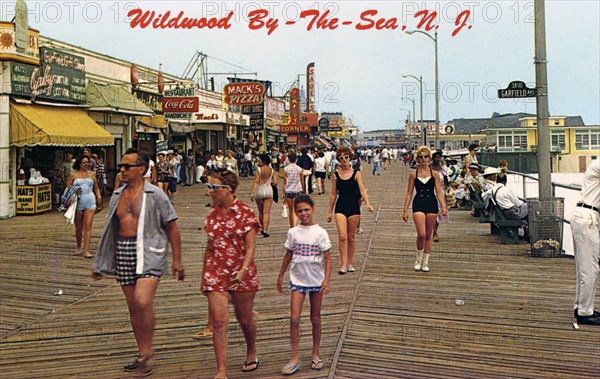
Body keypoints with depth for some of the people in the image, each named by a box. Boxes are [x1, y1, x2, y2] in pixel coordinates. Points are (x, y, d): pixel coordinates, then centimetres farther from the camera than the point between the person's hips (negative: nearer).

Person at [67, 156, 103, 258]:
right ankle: (78, 247, 29)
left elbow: (96, 188, 16)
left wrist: (99, 196, 2)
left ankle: (86, 251, -9)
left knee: (88, 227, -8)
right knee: (78, 228, 10)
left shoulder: (92, 174, 11)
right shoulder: (73, 175, 4)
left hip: (90, 203, 0)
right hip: (78, 203, 0)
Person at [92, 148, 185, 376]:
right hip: (123, 254, 6)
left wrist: (177, 260, -6)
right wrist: (100, 264, 19)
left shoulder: (155, 195, -3)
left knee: (142, 302, -19)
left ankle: (147, 353, -1)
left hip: (148, 253, -6)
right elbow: (110, 230, 20)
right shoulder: (117, 195, 14)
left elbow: (172, 227, -2)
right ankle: (143, 354, 21)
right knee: (133, 307, 9)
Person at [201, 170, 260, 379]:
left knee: (244, 319, 12)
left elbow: (250, 246, -10)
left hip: (241, 273, -3)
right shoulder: (213, 213, 5)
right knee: (218, 322, -4)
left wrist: (244, 270, -25)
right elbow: (209, 245, 12)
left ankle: (251, 353, 40)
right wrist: (204, 275, 14)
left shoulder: (245, 213, -9)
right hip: (215, 273, 3)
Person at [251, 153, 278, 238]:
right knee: (267, 212, -1)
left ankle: (262, 228, 28)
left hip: (259, 191, -1)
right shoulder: (272, 171, 2)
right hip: (268, 191, 1)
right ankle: (265, 230, -11)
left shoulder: (259, 169, -5)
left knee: (260, 212, 15)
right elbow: (275, 182, -3)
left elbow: (256, 181, -13)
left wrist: (252, 193, -16)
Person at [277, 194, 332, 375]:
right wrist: (280, 277, 14)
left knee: (315, 319, 10)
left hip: (316, 280, -1)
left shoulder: (320, 233, -7)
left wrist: (326, 280, -17)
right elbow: (288, 255, 11)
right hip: (297, 280, 1)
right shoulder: (292, 233, 0)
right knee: (294, 318, -9)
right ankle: (295, 358, 0)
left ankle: (315, 354, 26)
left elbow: (327, 258, -6)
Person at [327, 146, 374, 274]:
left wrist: (367, 204, -24)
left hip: (353, 207, 0)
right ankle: (343, 265, -7)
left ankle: (349, 264, 20)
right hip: (340, 207, 0)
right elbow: (333, 195, 9)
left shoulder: (356, 173, 1)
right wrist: (330, 212, 10)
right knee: (342, 237, -11)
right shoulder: (335, 175, 5)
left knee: (351, 237, 8)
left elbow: (362, 190, -8)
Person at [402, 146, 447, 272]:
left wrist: (443, 207, -10)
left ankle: (425, 262, 19)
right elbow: (409, 193, 4)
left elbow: (439, 192, 2)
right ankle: (418, 260, 8)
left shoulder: (434, 173, 4)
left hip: (431, 205, 2)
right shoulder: (413, 174, 2)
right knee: (421, 234, -14)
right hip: (418, 205, -1)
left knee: (428, 235, 8)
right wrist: (405, 210, 0)